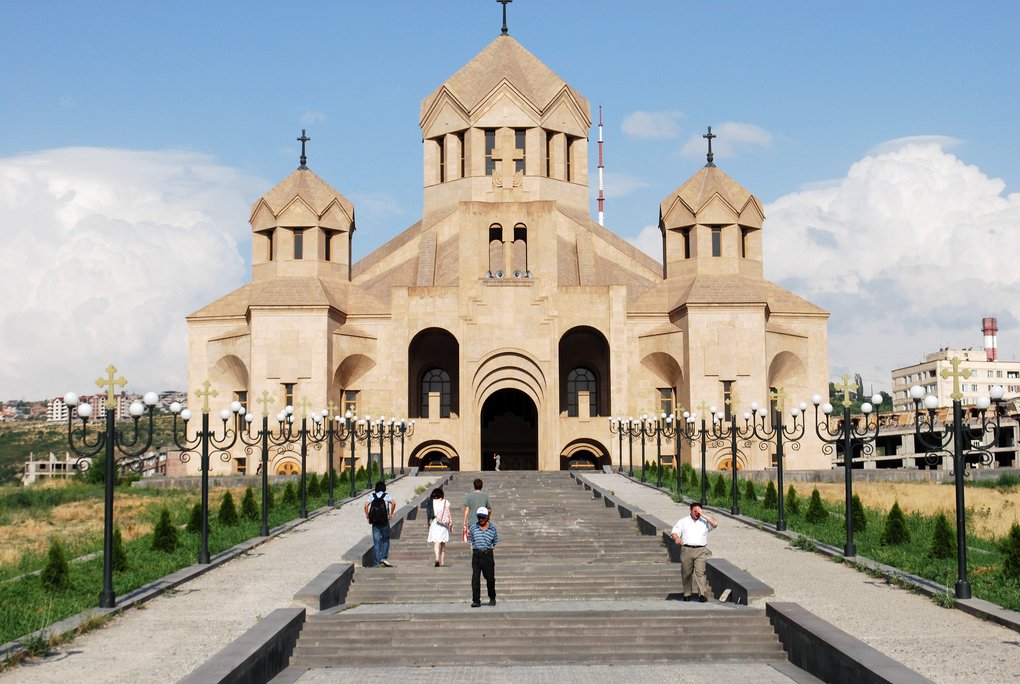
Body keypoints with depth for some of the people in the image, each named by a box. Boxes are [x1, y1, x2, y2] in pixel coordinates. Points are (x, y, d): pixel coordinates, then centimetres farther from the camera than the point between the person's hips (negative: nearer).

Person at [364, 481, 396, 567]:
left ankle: (377, 563, 2)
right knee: (386, 540, 13)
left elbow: (366, 505, -10)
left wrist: (367, 516, -2)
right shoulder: (386, 496, 1)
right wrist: (391, 514, -8)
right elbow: (393, 503, -16)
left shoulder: (372, 496, 5)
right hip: (384, 521, -1)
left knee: (376, 542, 4)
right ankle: (384, 558, -2)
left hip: (375, 522, 1)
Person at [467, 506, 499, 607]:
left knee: (490, 577, 7)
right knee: (475, 578, -6)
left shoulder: (492, 528, 5)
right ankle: (476, 600, -3)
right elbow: (470, 542, 11)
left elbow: (495, 542, 12)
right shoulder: (473, 528, 5)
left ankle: (492, 598, 26)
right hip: (476, 554, 0)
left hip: (488, 554, 0)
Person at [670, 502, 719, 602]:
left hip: (701, 550, -1)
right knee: (686, 573, 3)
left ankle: (702, 594, -21)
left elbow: (715, 524, -1)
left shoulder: (705, 522, 16)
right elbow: (675, 532, 11)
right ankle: (686, 594, 14)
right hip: (686, 550, 1)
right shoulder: (683, 521, 17)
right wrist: (676, 538, -13)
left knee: (700, 571, -15)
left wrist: (703, 514, 0)